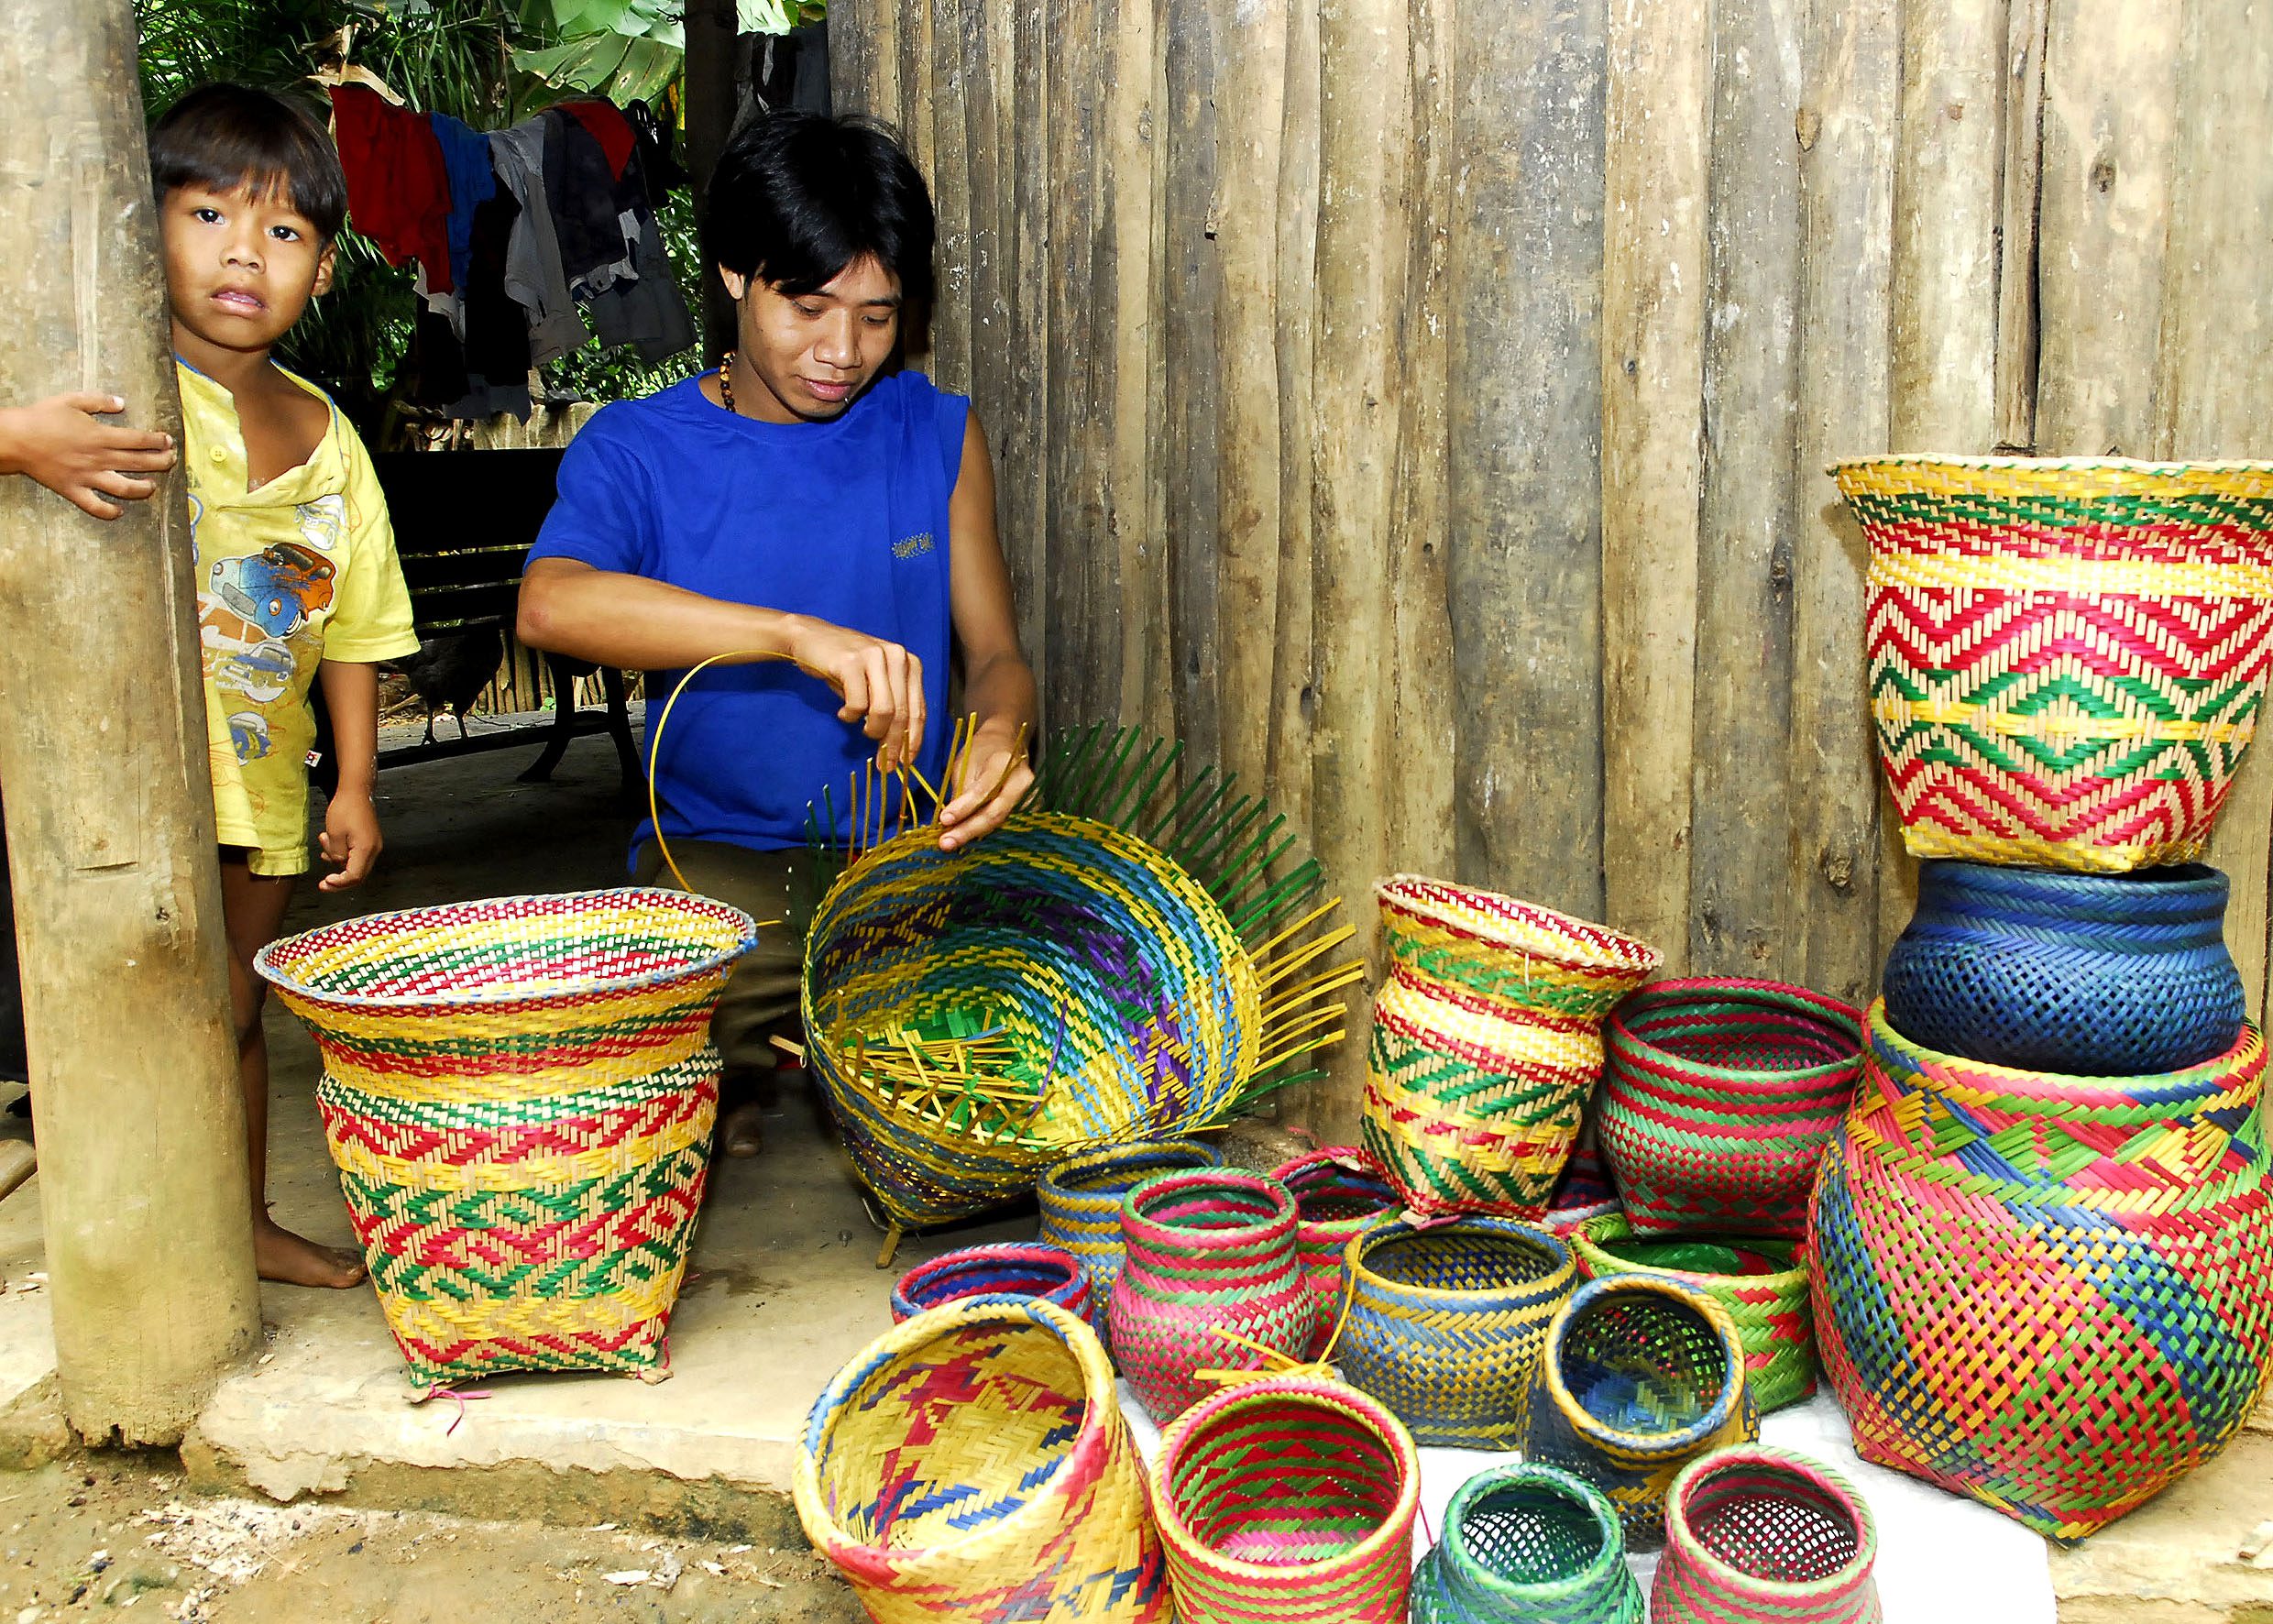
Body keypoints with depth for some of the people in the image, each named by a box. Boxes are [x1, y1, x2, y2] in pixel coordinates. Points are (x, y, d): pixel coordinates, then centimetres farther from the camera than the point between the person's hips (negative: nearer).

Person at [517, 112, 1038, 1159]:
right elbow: (549, 604, -24)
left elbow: (997, 652, 6)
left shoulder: (937, 433, 7)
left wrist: (1000, 731, -20)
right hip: (719, 858, -2)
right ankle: (728, 1081, 3)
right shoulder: (638, 448, -3)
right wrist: (799, 634, -38)